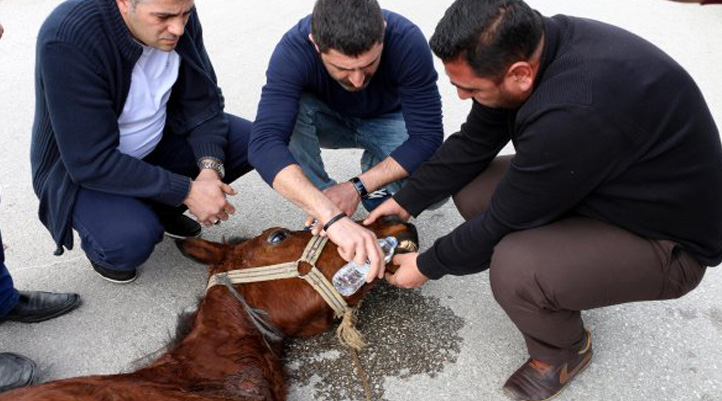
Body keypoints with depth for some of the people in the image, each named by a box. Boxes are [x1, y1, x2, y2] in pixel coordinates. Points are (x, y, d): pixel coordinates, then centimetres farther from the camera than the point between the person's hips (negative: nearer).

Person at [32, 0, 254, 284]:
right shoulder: (68, 40, -32)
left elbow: (203, 100, -8)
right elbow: (93, 163, -30)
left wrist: (210, 167, -25)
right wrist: (186, 191, -31)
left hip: (158, 139, 6)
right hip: (81, 166, -5)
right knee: (132, 239, -34)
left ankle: (162, 208, 9)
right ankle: (101, 246, 6)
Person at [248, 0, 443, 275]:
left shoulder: (408, 42, -34)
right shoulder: (294, 50, -34)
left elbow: (427, 137, -30)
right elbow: (264, 143, -45)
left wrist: (358, 187, -39)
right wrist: (333, 217, -57)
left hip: (386, 120, 0)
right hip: (328, 119, 1)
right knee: (290, 112, -35)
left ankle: (375, 175, 4)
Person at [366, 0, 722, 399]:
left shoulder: (573, 113, -38)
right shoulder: (526, 45, -13)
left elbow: (503, 221, -25)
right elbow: (472, 144, 0)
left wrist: (428, 266, -9)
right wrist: (406, 201, 2)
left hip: (670, 239, -8)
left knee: (513, 269, -31)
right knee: (469, 187, -3)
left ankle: (563, 352, 3)